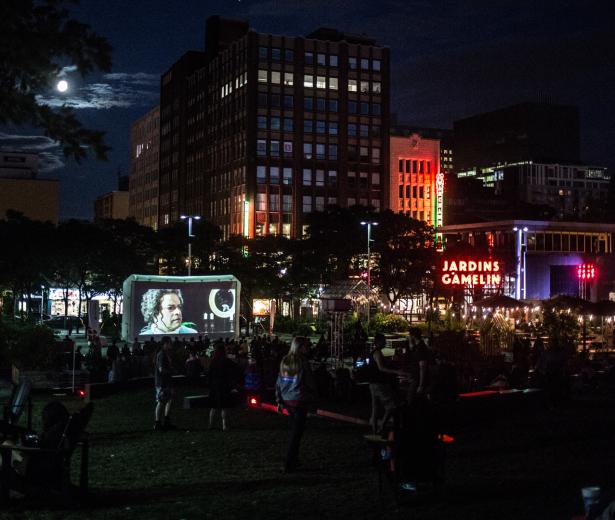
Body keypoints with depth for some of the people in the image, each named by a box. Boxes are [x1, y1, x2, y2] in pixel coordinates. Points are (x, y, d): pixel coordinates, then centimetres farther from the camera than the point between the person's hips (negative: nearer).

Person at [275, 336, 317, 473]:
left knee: (293, 430, 20)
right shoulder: (302, 362, -13)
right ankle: (289, 464, -1)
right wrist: (313, 399, 7)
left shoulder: (284, 361, 5)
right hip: (300, 401, -6)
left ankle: (293, 460, 27)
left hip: (287, 400, 6)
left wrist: (279, 401, 13)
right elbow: (310, 383, -7)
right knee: (297, 432, 0)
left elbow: (279, 382, 8)